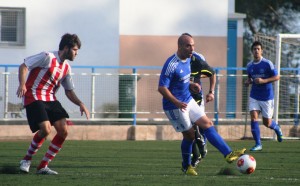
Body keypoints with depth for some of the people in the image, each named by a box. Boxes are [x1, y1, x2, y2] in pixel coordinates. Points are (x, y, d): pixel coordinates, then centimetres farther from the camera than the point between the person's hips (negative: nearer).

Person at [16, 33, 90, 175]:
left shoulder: (66, 67, 13)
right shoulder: (47, 57, -11)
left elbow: (69, 91, 20)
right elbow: (24, 66, -11)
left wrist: (80, 104, 3)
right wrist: (22, 84, -26)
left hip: (50, 99, 8)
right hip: (34, 97, -8)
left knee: (63, 131, -6)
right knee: (46, 129, -24)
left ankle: (43, 167, 2)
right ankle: (26, 160, -1)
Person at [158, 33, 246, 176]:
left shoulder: (188, 59, 5)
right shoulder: (171, 65, -23)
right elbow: (161, 88, -24)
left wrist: (191, 85, 2)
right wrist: (177, 103, -32)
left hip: (188, 101, 8)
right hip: (175, 107, -8)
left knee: (207, 124, 1)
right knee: (189, 135, -1)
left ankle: (228, 153, 0)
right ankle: (186, 167, 17)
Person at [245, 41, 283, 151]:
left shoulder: (267, 64, -11)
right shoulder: (249, 65, 4)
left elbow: (277, 77, -10)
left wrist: (263, 81, -21)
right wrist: (248, 81, -3)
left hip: (267, 97, -3)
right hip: (254, 96, 3)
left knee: (267, 123, 4)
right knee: (253, 117, -14)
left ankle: (277, 128, 41)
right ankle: (258, 144, -7)